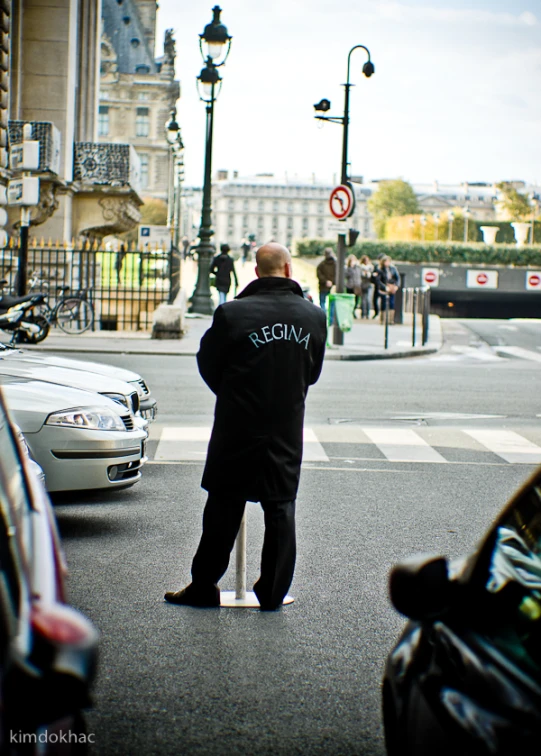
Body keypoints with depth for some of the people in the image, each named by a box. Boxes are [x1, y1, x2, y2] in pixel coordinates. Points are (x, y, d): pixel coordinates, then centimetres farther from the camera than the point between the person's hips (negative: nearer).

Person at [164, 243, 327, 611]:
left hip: (237, 427, -2)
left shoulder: (232, 313, -13)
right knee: (281, 508, 11)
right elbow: (313, 371, 9)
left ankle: (204, 586, 14)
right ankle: (273, 591, 14)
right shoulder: (313, 316, -2)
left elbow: (208, 363, 0)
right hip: (287, 431, 2)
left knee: (224, 506, 8)